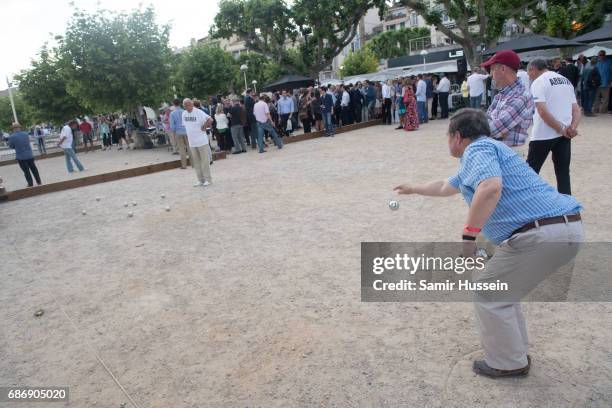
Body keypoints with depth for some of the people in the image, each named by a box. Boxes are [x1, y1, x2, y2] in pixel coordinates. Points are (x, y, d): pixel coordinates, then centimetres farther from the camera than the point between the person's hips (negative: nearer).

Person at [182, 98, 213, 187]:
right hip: (191, 142, 6)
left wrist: (204, 127, -12)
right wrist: (190, 133, 9)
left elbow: (210, 120, -21)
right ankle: (200, 180, 20)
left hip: (202, 141, -6)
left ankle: (208, 179, 10)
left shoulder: (199, 112, -13)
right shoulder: (183, 114, 6)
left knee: (205, 161, 1)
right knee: (196, 162, 11)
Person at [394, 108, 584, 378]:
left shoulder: (477, 148, -5)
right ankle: (515, 352, 36)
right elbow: (446, 187, 43)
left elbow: (491, 187, -29)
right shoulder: (482, 152, 27)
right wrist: (413, 189, 55)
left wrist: (468, 235, -22)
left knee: (488, 293, 6)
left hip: (541, 234, -10)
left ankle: (508, 364, 20)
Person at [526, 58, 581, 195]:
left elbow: (543, 111, -19)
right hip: (564, 134, 7)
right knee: (563, 172, 10)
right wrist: (572, 128, -4)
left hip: (544, 134, -7)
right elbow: (576, 110, 10)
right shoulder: (566, 81, 17)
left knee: (531, 170, 5)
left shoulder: (538, 82, -7)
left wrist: (561, 129, -13)